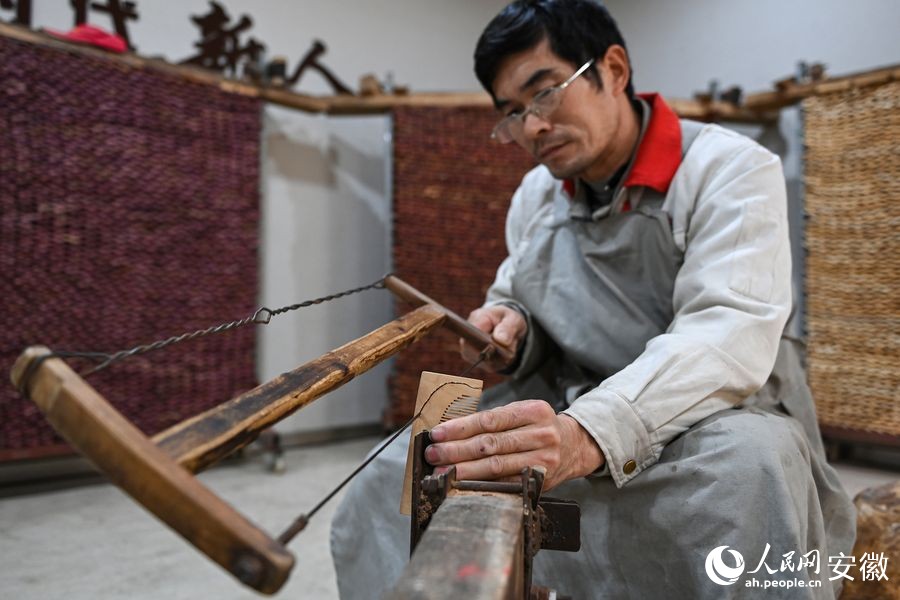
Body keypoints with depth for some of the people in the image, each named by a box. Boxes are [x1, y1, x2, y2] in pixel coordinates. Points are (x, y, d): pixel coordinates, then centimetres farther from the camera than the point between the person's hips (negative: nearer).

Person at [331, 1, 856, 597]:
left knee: (749, 462, -38)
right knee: (396, 475, -10)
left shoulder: (731, 170, -11)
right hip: (571, 419, 4)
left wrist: (591, 434, -43)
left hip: (715, 418, -3)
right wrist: (510, 327, -8)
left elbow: (730, 334, -26)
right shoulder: (534, 194, 8)